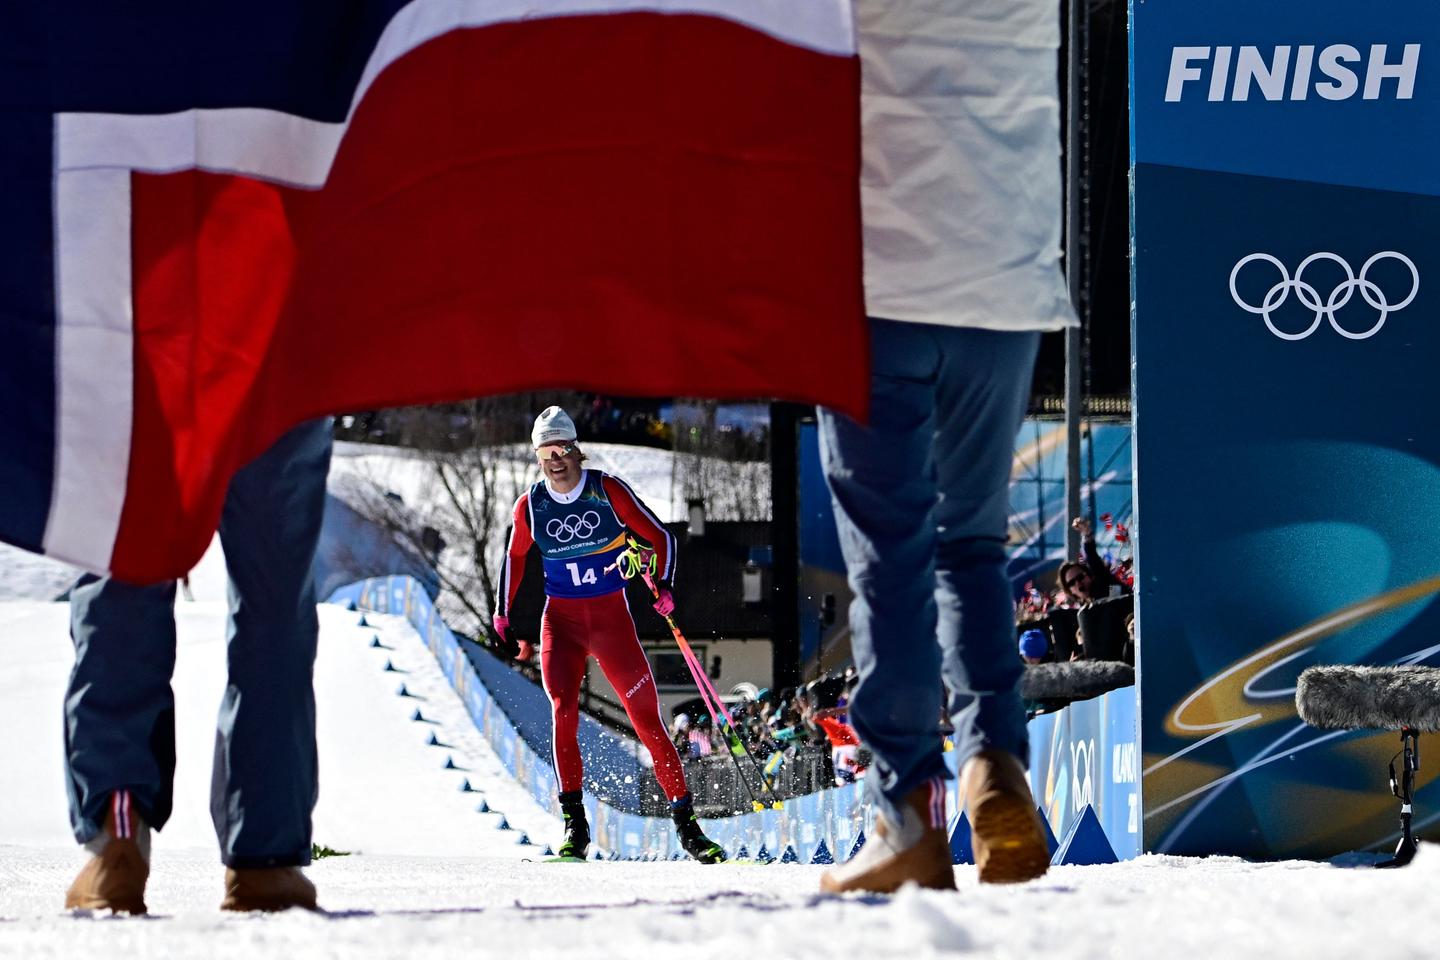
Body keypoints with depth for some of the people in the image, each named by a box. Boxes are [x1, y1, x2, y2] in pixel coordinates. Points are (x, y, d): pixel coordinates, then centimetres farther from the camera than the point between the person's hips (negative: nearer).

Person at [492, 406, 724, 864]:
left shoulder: (608, 490, -7)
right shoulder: (530, 505, 0)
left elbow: (660, 537, 2)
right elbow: (515, 558, 18)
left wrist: (663, 586, -10)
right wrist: (502, 617, 16)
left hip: (613, 617, -1)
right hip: (561, 620, 1)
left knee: (647, 718, -5)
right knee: (563, 713, -18)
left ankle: (686, 823, 1)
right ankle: (575, 826, -13)